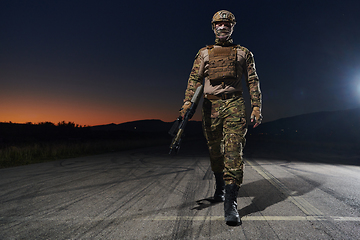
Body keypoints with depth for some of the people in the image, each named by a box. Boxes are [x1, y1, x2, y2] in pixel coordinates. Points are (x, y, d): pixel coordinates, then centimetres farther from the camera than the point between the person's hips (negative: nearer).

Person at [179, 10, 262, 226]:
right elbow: (195, 79, 7)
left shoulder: (243, 53, 14)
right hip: (211, 106, 2)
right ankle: (220, 187, 32)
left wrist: (257, 108, -1)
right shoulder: (204, 53, 16)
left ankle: (231, 202, -14)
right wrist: (187, 103, -8)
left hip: (234, 105, -2)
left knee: (234, 151, -14)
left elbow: (253, 81, 10)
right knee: (215, 151, 10)